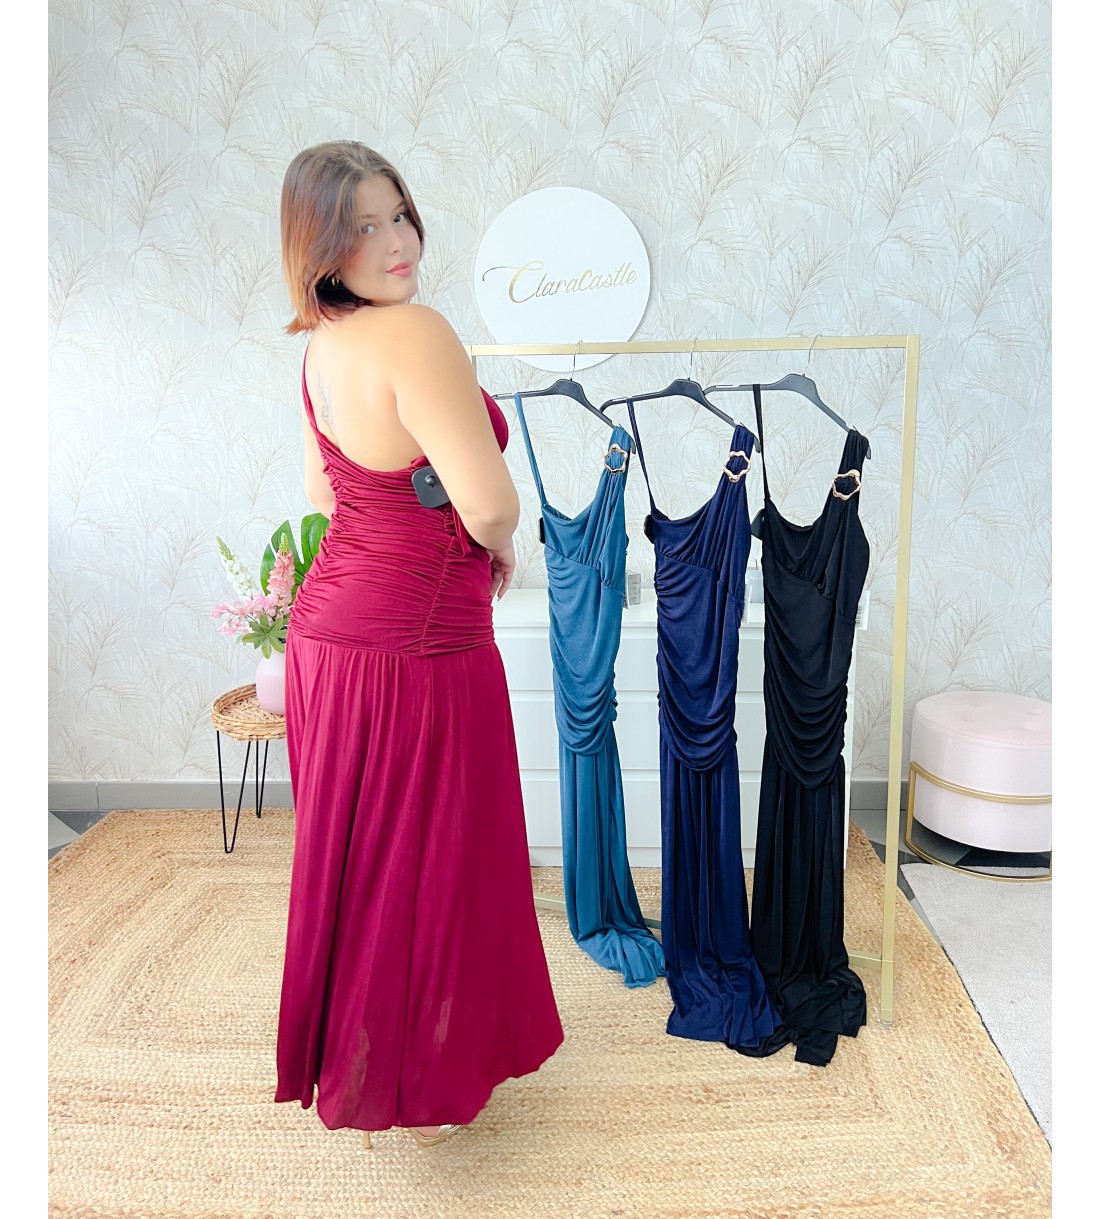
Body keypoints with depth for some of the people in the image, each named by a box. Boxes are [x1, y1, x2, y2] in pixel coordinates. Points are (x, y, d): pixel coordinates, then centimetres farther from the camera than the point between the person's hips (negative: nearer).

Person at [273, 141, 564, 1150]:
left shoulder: (322, 345, 7)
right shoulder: (416, 333, -22)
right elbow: (489, 506, -27)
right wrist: (503, 546, -4)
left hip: (330, 624, 9)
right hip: (416, 648, -9)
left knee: (353, 851, 23)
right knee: (421, 865, 10)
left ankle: (342, 1053, 48)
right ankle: (410, 1090, 34)